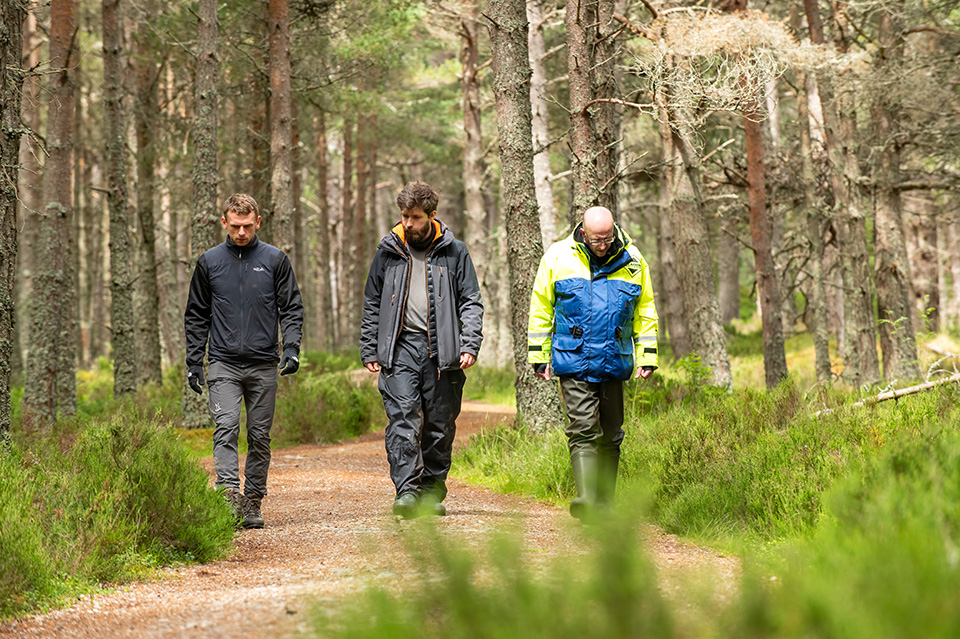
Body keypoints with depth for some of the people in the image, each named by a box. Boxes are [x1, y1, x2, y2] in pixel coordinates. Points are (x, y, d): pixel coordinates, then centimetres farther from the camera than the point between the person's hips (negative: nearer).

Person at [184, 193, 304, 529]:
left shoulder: (275, 260, 4)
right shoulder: (209, 262, 7)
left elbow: (291, 308, 5)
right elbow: (196, 315, 11)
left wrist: (291, 348, -10)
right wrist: (193, 361, 6)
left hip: (264, 364, 0)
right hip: (224, 363, 0)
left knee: (260, 435, 4)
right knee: (226, 427, -16)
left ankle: (253, 501, 12)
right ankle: (229, 493, -25)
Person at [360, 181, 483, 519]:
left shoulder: (454, 252, 7)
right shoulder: (388, 252, 11)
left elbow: (471, 302, 7)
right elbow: (371, 305, 16)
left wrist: (470, 345, -5)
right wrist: (369, 351, 9)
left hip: (441, 349, 0)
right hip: (400, 346, 0)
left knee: (440, 424, 4)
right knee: (402, 419, -13)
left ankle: (432, 492, 15)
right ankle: (407, 491, -17)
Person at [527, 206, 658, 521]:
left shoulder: (632, 260, 5)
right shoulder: (558, 257, -1)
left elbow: (645, 310, 15)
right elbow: (541, 308, 6)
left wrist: (647, 356, 10)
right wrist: (539, 356, 4)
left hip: (614, 362, 3)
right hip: (574, 362, -3)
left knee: (610, 435, 8)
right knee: (583, 429, -14)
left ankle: (604, 503, 18)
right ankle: (586, 498, -22)